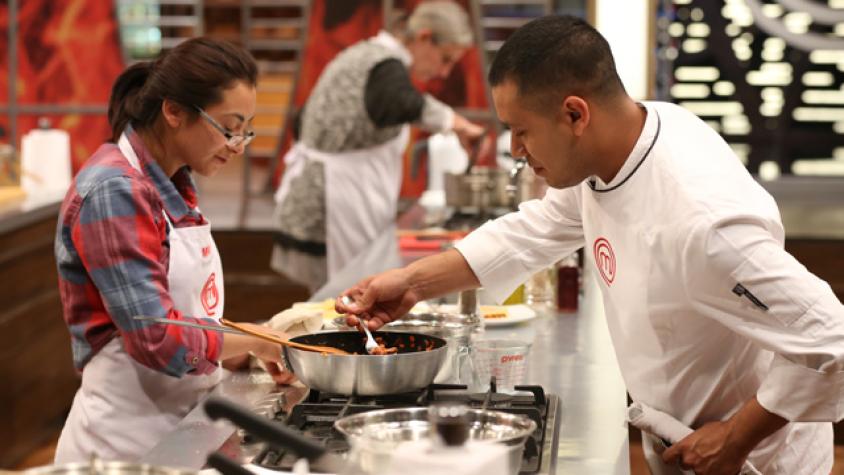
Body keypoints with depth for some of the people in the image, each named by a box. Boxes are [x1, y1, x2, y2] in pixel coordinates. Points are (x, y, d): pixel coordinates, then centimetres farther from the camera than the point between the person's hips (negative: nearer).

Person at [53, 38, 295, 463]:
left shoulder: (172, 186, 9)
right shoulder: (115, 192, -19)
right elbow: (160, 340, -23)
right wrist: (256, 343, -9)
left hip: (181, 424, 8)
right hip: (127, 440, -8)